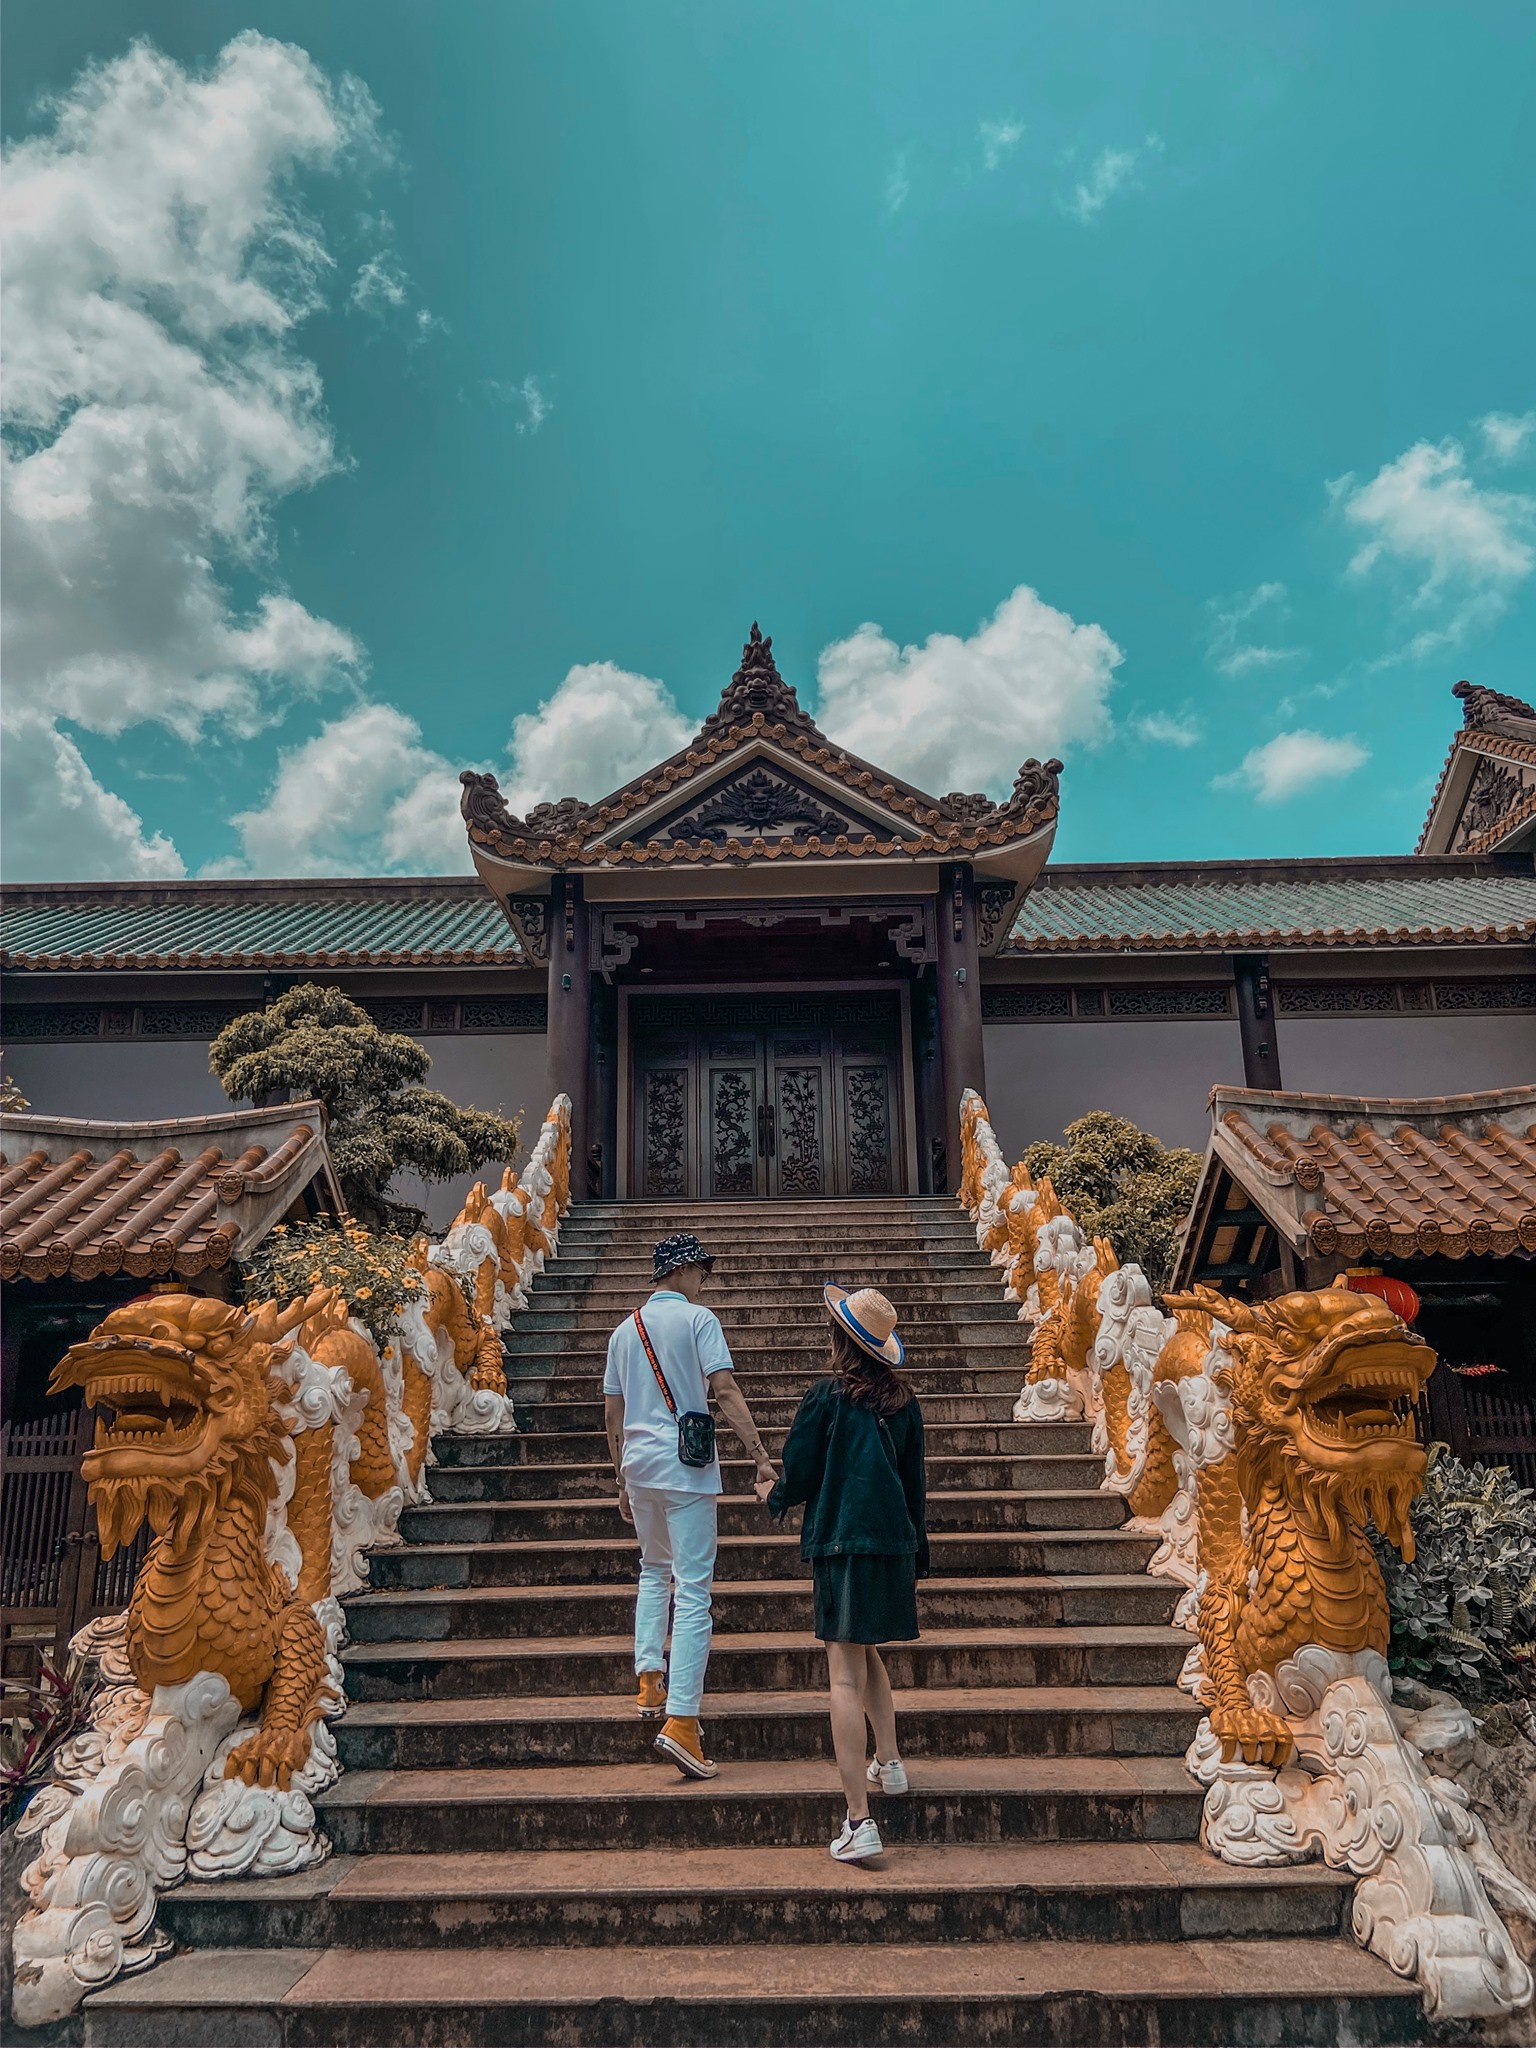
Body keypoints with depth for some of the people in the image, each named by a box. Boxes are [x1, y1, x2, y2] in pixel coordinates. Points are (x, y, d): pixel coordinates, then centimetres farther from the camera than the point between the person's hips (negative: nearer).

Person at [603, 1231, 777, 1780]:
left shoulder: (625, 1330, 13)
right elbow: (725, 1391, -15)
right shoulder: (697, 1318, -5)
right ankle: (681, 1719, -10)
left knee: (655, 1571, 25)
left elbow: (612, 1415, 16)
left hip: (638, 1465, 6)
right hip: (685, 1466, -6)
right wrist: (760, 1456, -16)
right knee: (693, 1588, -5)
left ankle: (649, 1683, 21)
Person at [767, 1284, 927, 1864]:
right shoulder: (903, 1401, 4)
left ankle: (859, 1821, -7)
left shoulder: (825, 1397, -10)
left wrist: (775, 1500, 18)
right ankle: (889, 1762, 35)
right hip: (893, 1541, 6)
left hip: (841, 1540, -5)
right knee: (867, 1652, 27)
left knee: (845, 1675, -5)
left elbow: (799, 1473, -5)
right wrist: (918, 1555, 21)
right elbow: (916, 1483, 11)